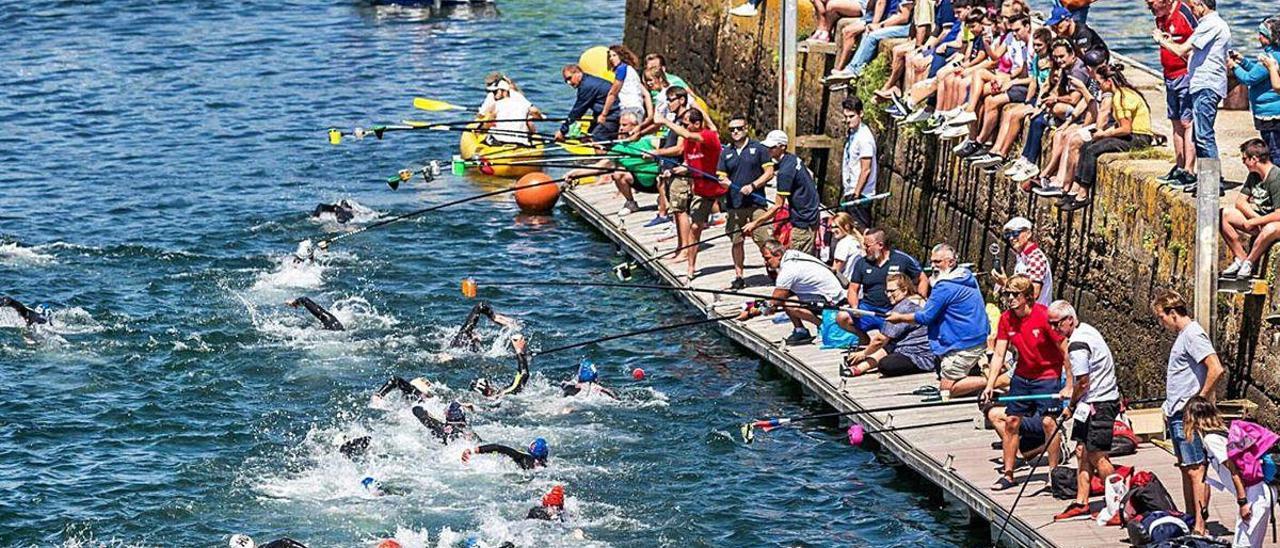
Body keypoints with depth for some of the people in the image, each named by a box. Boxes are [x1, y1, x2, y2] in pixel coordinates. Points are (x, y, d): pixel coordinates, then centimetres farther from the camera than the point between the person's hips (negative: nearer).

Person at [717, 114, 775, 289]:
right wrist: (724, 181, -14)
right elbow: (721, 177, 11)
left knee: (763, 241, -7)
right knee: (736, 242, 7)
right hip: (734, 205, 3)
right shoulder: (726, 152, 11)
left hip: (756, 203, -3)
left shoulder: (758, 148, 2)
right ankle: (738, 277, 15)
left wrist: (752, 186, -13)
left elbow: (769, 173, -1)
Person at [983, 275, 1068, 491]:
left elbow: (1065, 350, -17)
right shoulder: (1006, 319, -5)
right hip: (1022, 376, 6)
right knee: (1011, 421, 4)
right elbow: (998, 355, -1)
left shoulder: (1044, 316, -21)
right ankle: (1008, 474, 13)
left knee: (1048, 421, -13)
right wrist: (990, 385, -11)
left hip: (1047, 377, -6)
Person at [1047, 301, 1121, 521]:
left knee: (1097, 456, -7)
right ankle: (1081, 504, 13)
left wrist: (1071, 406, -5)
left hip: (1098, 404, -11)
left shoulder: (1078, 344, -19)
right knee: (1083, 452, 11)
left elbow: (1083, 382, -20)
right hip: (1105, 399, 11)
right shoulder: (1086, 330, 13)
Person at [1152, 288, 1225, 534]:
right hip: (1178, 415, 10)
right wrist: (1169, 408, 19)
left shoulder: (1194, 335, -14)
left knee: (1196, 470, -9)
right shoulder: (1183, 336, 17)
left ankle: (1200, 527, -10)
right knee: (1186, 469, 14)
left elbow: (1216, 369, -24)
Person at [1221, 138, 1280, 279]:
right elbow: (1240, 201, 7)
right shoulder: (1254, 175, 4)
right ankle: (1240, 258, -8)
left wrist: (1252, 222, -18)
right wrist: (1256, 217, -12)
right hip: (1259, 221, 8)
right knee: (1223, 214, -8)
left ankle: (1249, 263, -20)